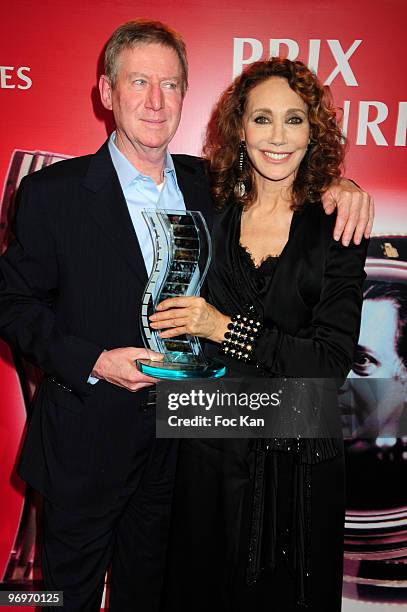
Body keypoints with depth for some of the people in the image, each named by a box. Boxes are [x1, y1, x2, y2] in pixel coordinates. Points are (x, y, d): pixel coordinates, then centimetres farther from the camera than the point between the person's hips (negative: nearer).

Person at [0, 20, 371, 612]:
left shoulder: (207, 184, 1)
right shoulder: (54, 191, -11)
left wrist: (334, 185, -7)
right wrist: (93, 362, -22)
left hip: (179, 433, 4)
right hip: (88, 438, -3)